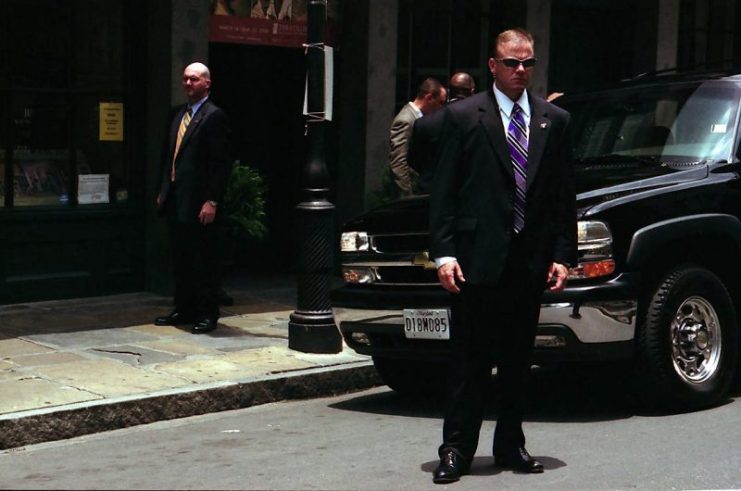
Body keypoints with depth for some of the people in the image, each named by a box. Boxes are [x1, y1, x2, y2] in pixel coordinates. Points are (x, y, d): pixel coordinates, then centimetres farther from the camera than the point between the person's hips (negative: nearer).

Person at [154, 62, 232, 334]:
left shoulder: (214, 116, -8)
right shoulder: (177, 114, 15)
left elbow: (221, 162, -13)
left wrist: (212, 201, -17)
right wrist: (163, 191, 14)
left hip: (199, 203, -8)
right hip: (176, 200, 8)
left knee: (205, 261, 0)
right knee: (180, 259, 13)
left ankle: (207, 314, 8)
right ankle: (184, 309, 22)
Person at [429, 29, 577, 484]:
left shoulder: (554, 120, 11)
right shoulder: (463, 117, 0)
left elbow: (565, 195, 11)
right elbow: (444, 192, -2)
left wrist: (563, 255, 3)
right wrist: (443, 253, -10)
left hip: (531, 260, 4)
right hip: (478, 258, -3)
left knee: (519, 359, 12)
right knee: (469, 361, 1)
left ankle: (510, 445, 22)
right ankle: (457, 450, 7)